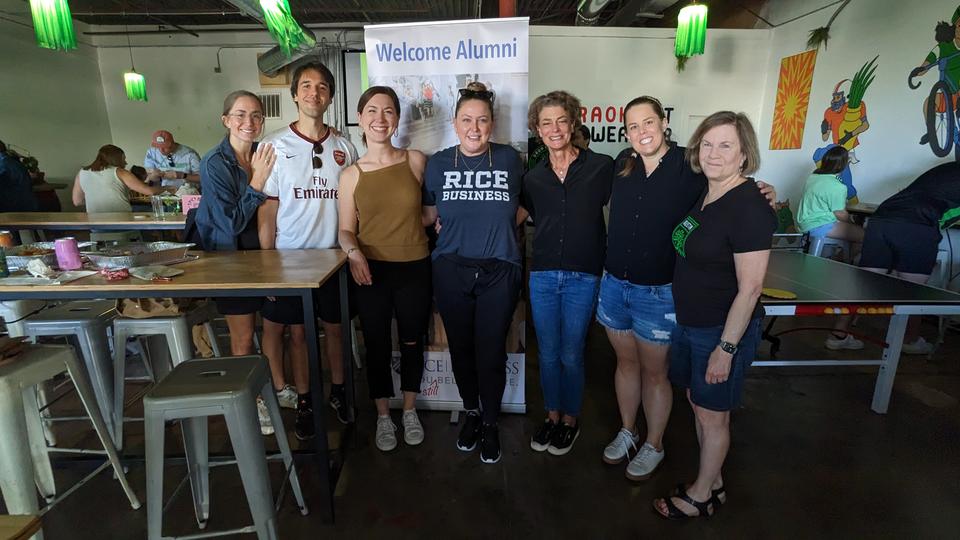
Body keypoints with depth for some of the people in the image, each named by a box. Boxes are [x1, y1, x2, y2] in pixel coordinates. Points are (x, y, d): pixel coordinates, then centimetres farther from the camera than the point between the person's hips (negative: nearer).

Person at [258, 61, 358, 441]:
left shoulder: (344, 147, 5)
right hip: (291, 257, -1)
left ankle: (338, 391, 33)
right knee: (297, 332, 9)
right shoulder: (274, 145, -2)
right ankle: (304, 402, 26)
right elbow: (267, 209, -2)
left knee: (335, 326, 13)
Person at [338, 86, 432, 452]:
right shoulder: (351, 175, -1)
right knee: (377, 347, 12)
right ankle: (383, 418, 33)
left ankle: (410, 412, 37)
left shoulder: (415, 161, -1)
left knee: (412, 344, 14)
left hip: (414, 268, 1)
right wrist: (353, 251, -18)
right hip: (372, 271, 0)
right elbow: (346, 230, 0)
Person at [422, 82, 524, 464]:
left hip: (499, 272, -1)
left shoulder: (509, 159, 1)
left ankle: (490, 423, 31)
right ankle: (471, 413, 38)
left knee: (492, 353, 5)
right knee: (461, 348, 12)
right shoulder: (438, 163, 3)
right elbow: (428, 215, 11)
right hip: (451, 271, 1)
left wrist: (507, 215, 1)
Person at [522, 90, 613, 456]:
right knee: (548, 353, 13)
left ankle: (570, 420, 31)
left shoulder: (602, 167, -4)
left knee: (571, 354, 7)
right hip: (543, 275, 3)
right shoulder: (533, 177, 6)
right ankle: (552, 416, 34)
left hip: (583, 277, -3)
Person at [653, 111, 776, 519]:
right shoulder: (704, 195, 5)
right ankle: (713, 483, 41)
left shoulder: (749, 208, -21)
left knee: (711, 415, 10)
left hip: (723, 330, -8)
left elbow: (749, 288, -22)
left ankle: (702, 495, 33)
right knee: (697, 402, 20)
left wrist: (726, 348, -20)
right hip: (689, 322, 8)